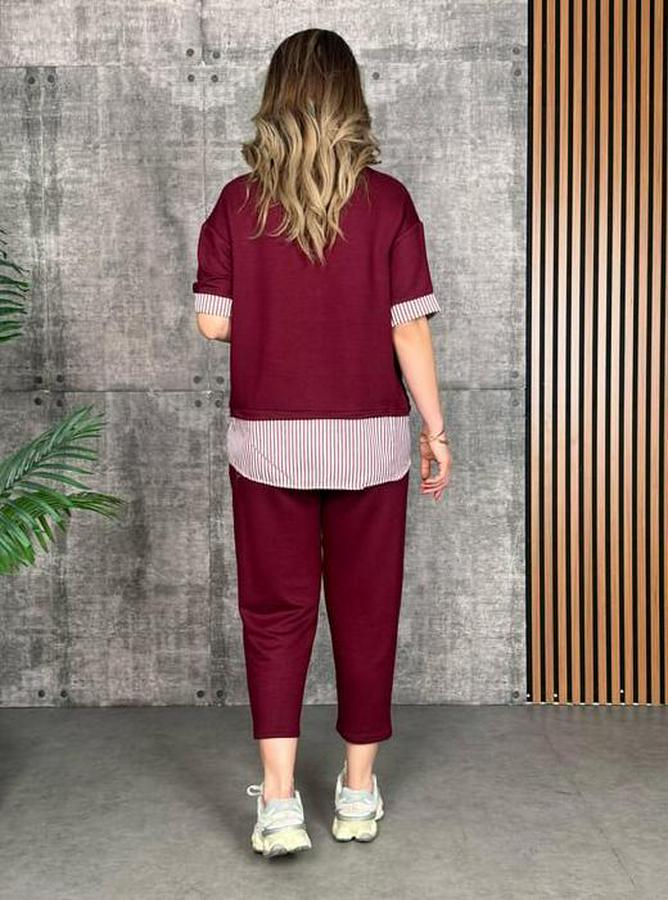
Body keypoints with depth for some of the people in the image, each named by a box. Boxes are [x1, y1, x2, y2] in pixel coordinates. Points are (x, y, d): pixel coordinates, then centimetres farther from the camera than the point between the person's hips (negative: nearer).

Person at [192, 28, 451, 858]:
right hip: (368, 440, 0)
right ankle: (358, 793, 24)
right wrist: (435, 427, 2)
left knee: (275, 614, 11)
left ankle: (278, 803, 6)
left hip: (268, 440, 0)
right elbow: (410, 328, -7)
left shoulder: (238, 202, -3)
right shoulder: (386, 201, -5)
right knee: (365, 613, 12)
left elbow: (213, 323, -3)